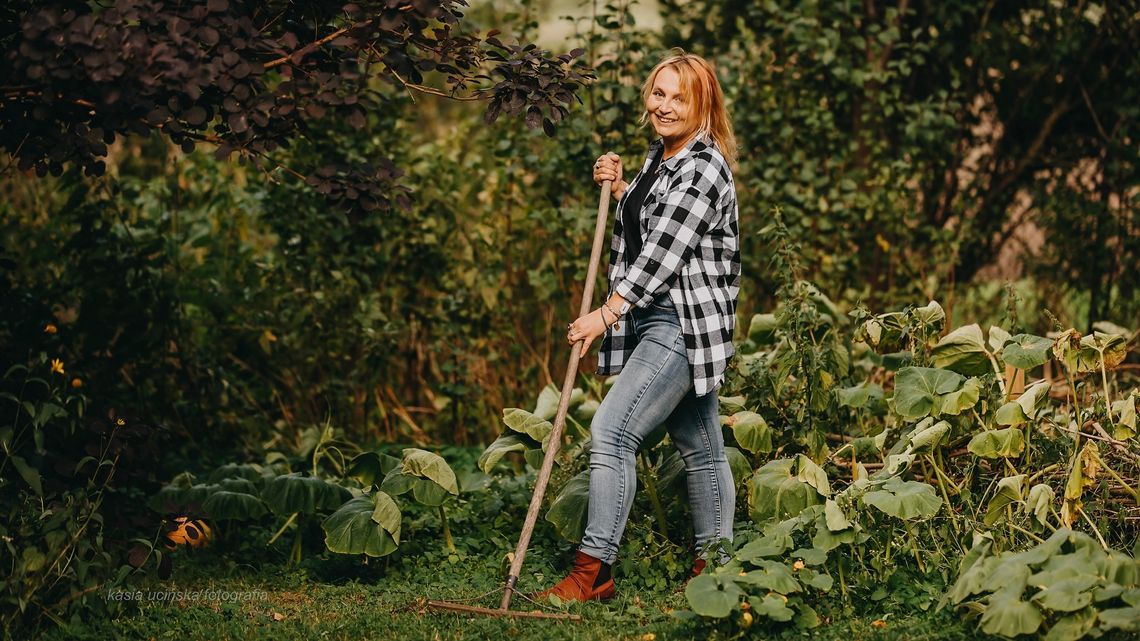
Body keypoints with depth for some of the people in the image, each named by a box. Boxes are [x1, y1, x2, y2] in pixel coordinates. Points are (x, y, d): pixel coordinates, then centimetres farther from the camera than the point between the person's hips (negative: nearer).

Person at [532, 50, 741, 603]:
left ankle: (593, 571, -15)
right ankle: (713, 566, 21)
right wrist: (618, 188, 10)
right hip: (656, 322, 10)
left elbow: (663, 252, -19)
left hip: (683, 323, -10)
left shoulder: (704, 168, -15)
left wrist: (607, 313, -18)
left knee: (611, 431, -16)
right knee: (699, 447, 14)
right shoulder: (659, 156, 14)